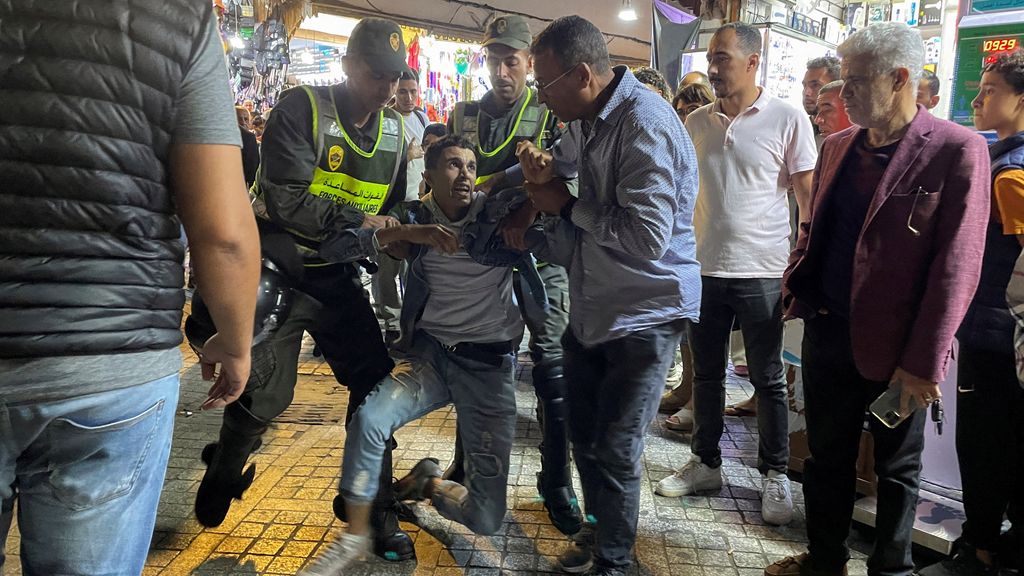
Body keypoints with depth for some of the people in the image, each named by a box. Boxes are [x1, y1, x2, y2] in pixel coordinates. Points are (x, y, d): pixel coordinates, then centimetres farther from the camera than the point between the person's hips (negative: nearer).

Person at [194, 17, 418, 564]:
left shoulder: (394, 130, 5)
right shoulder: (301, 108, -14)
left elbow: (392, 211, 11)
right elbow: (288, 199, -23)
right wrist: (362, 221, -19)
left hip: (338, 278, 5)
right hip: (280, 271, -5)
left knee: (377, 384, 1)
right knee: (263, 394, -1)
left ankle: (374, 508, 18)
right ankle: (220, 480, 32)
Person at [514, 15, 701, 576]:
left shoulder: (644, 124, -23)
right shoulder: (588, 118, 5)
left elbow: (648, 238, -31)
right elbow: (565, 158, 29)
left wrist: (567, 206, -18)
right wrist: (543, 168, 3)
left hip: (645, 315, -9)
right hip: (593, 305, 9)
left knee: (614, 453, 0)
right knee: (584, 433, 20)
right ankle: (599, 526, 44)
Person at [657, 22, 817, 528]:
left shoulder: (787, 120, -5)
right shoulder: (696, 122, 7)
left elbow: (812, 197, -4)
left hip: (762, 273, -4)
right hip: (702, 270, 4)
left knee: (768, 380, 8)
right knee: (706, 373, 14)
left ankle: (776, 475, 24)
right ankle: (706, 464, 30)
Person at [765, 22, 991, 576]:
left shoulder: (957, 150, -12)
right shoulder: (837, 147, 7)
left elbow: (956, 265, -15)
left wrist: (925, 362, -16)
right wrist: (796, 283, 2)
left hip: (896, 345, -5)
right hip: (826, 331, 6)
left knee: (897, 468, 14)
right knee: (826, 457, 18)